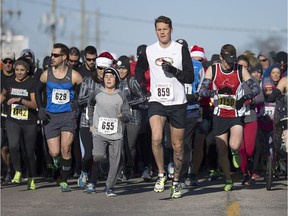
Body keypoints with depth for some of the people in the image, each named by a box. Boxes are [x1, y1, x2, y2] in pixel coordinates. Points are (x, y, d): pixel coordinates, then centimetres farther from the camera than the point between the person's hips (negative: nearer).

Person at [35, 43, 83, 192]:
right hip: (51, 117, 2)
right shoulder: (46, 74, 2)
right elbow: (38, 91, 17)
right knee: (54, 152, -5)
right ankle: (56, 159, 33)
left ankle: (64, 181, 3)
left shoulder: (74, 76, -4)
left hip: (68, 115, -2)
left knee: (65, 150, -11)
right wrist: (40, 109, 5)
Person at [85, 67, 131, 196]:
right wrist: (91, 123, 22)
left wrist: (123, 116, -17)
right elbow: (90, 105, 28)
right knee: (98, 155, -24)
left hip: (116, 134, 1)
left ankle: (109, 187, 15)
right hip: (99, 133, -1)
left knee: (115, 162, -3)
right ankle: (92, 182, -7)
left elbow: (128, 116, 6)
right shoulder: (97, 93, 7)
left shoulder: (121, 96, 6)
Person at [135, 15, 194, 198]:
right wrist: (142, 85, 10)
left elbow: (190, 77, -4)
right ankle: (161, 174, -8)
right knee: (156, 138, -24)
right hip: (157, 102, 0)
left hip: (178, 103, 0)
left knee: (178, 145, 7)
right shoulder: (149, 51, 5)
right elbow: (139, 69, 25)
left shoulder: (181, 49, -2)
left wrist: (174, 70, -19)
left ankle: (176, 181, 23)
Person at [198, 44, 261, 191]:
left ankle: (236, 153, 14)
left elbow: (256, 88, -8)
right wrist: (216, 92, -34)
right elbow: (202, 91, -12)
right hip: (220, 116, 1)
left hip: (236, 115, -1)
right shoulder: (213, 70, -5)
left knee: (234, 145, -23)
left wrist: (245, 98, -29)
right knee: (222, 151, 2)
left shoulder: (240, 70, -6)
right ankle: (228, 180, 22)